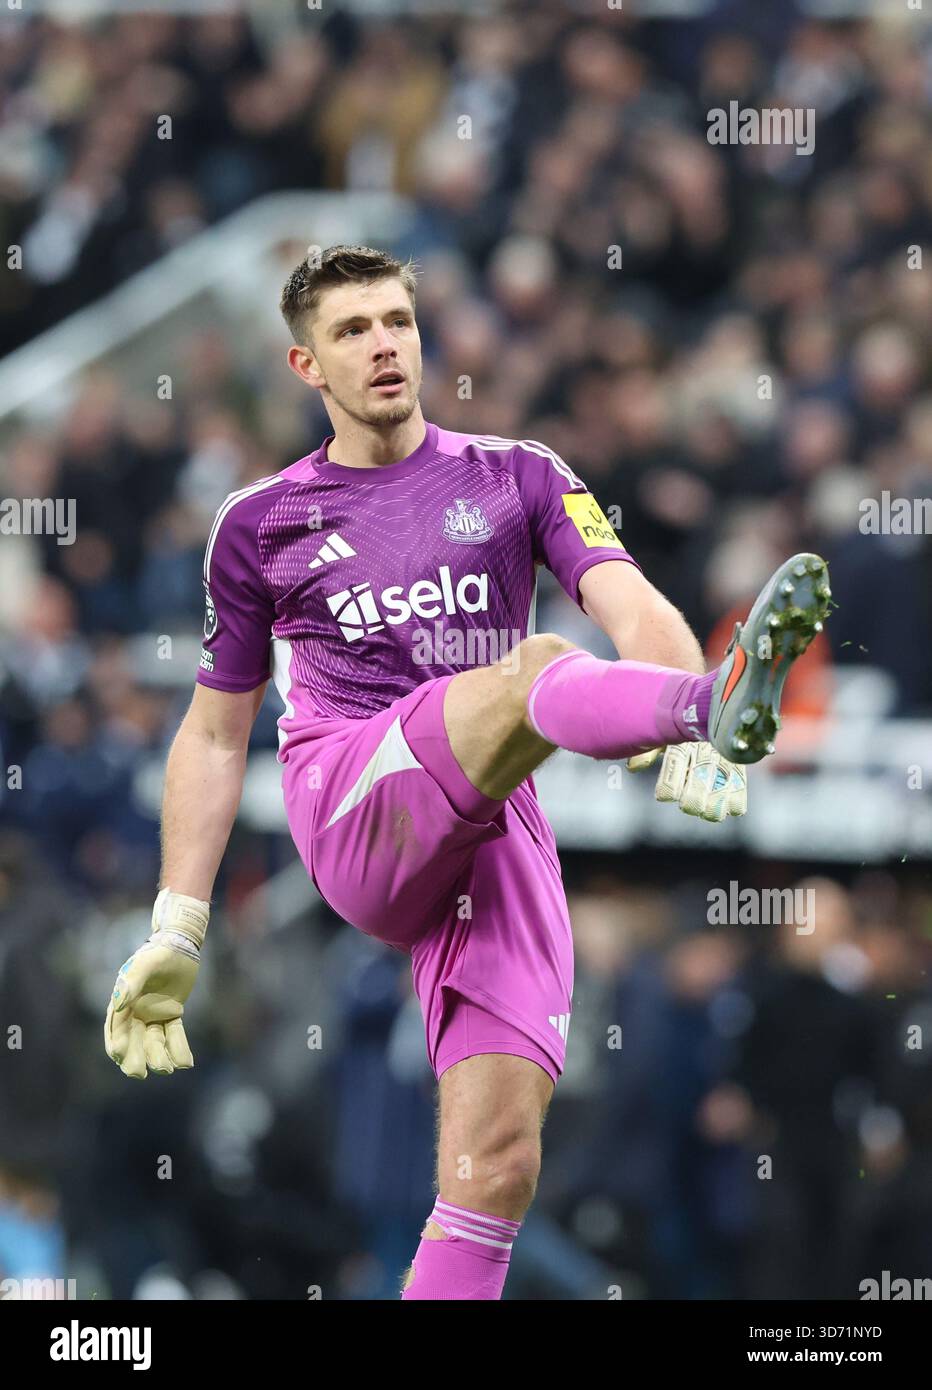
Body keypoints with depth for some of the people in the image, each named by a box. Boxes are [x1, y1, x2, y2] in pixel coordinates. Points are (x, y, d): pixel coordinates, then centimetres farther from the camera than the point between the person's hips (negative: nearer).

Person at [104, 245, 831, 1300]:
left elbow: (631, 606, 0)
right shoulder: (258, 526, 16)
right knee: (538, 668, -33)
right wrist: (175, 935, 17)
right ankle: (721, 705, -66)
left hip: (498, 835, 2)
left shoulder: (516, 478, 16)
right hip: (351, 810, -2)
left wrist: (685, 722, -22)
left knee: (498, 1164, -14)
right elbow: (214, 736, 23)